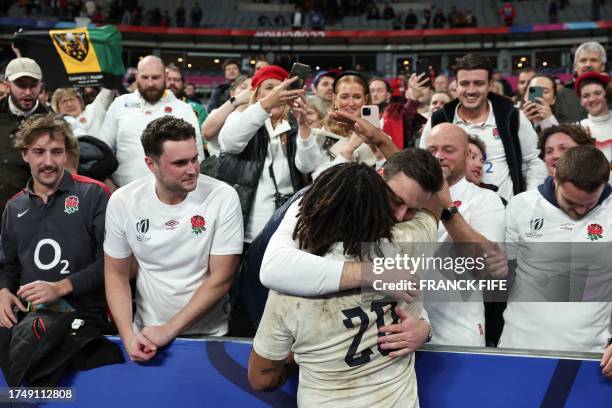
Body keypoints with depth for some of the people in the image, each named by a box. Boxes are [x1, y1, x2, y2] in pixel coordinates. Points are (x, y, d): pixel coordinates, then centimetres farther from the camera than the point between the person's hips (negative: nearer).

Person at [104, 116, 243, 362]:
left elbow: (221, 278, -11)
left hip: (209, 335, -1)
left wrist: (170, 330, -13)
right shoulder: (122, 202, -6)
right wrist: (128, 335, -10)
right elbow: (116, 274, 3)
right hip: (146, 337, 1)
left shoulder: (223, 197, -13)